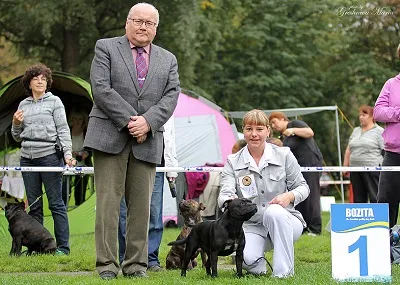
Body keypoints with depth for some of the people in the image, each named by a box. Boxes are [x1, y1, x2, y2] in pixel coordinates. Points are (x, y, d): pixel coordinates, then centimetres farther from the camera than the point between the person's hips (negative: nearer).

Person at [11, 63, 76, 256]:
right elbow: (18, 137, 20)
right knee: (34, 205, 7)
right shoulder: (23, 105, 15)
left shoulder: (54, 102, 4)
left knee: (56, 203, -5)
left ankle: (63, 246, -3)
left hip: (49, 156, -5)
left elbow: (63, 129, -2)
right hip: (27, 158, 5)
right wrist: (16, 124, -1)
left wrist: (67, 153, -14)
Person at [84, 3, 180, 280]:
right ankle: (106, 264, -4)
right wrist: (129, 120, -12)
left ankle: (136, 264, 7)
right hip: (110, 136, -3)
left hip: (148, 141, 3)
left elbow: (171, 96, 5)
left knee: (141, 205, 2)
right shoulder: (105, 48, 7)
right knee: (108, 202, -5)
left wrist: (147, 122, -12)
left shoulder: (168, 59, 18)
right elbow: (101, 89, -5)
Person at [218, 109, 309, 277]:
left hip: (283, 222, 0)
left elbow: (302, 187, 7)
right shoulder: (233, 162, 3)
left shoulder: (283, 155, 2)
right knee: (248, 259, -31)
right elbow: (224, 195, -9)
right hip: (251, 227, 0)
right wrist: (230, 200, -35)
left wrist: (289, 196, -17)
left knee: (273, 211, -37)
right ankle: (260, 268, 10)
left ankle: (284, 272, -26)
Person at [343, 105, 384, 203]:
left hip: (372, 169, -7)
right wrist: (345, 165, 15)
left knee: (375, 198, -8)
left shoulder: (379, 131, -1)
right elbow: (348, 150, 21)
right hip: (355, 171, 7)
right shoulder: (356, 131, 18)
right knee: (358, 198, 8)